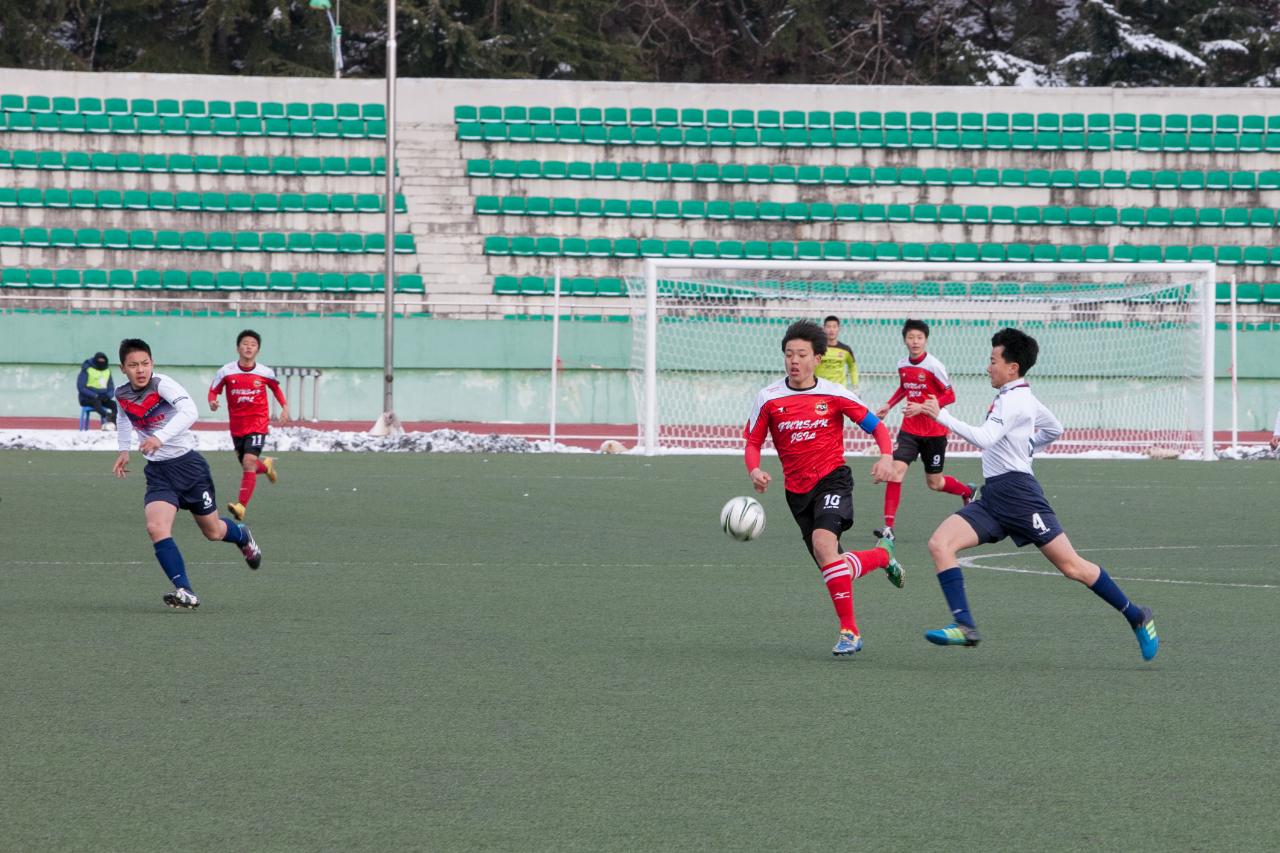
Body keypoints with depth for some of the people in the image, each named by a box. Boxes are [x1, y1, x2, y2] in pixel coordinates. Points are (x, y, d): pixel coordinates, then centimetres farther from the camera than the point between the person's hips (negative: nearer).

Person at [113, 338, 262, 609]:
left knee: (213, 532, 13)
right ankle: (185, 592, -25)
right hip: (157, 472, 4)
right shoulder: (121, 395, -1)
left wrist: (160, 438, -50)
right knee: (156, 527, -23)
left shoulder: (162, 384, -20)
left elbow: (189, 412, -39)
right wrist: (124, 450, 19)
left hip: (188, 464, -4)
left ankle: (243, 537, 49)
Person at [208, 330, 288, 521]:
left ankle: (241, 505, -23)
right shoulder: (226, 372, -7)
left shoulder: (265, 373, -4)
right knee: (247, 466, 14)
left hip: (258, 424, -2)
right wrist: (212, 402, -20)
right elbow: (213, 391, 3)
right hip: (237, 426, 2)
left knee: (249, 462, -20)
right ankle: (266, 465, 51)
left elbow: (276, 388, 16)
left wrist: (285, 407, 4)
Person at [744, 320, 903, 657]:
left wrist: (885, 456, -15)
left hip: (832, 479, -4)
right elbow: (753, 443, 5)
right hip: (797, 490, 4)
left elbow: (876, 426, 3)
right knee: (831, 566, 6)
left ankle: (849, 631, -23)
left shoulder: (835, 395, -5)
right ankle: (882, 555, 39)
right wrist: (755, 471, -17)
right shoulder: (769, 399, -1)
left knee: (823, 543, -29)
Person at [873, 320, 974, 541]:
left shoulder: (934, 366, -15)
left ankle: (968, 491, 42)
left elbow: (950, 396, -13)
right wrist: (889, 405, 9)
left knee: (935, 483, 8)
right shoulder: (902, 365, 2)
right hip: (909, 429, 4)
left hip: (934, 431, -4)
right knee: (896, 469, -17)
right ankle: (888, 526, -17)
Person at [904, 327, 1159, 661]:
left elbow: (984, 438, -29)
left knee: (1071, 565, -5)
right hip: (992, 496, 10)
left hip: (1017, 493, -10)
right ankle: (964, 626, -17)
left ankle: (1136, 617, 9)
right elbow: (1054, 429, 32)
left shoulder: (1014, 401, -13)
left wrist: (941, 415, -27)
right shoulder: (1021, 397, 16)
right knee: (940, 544, -10)